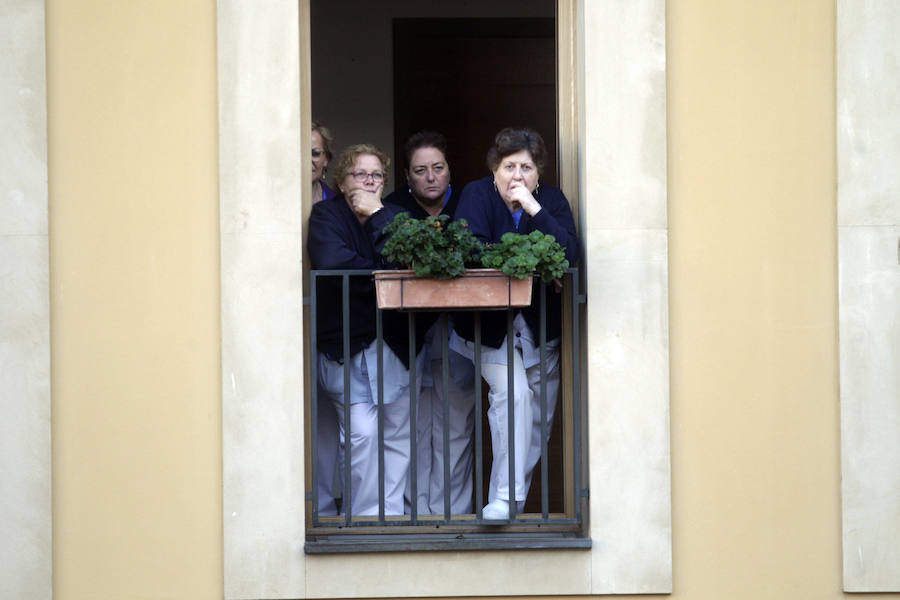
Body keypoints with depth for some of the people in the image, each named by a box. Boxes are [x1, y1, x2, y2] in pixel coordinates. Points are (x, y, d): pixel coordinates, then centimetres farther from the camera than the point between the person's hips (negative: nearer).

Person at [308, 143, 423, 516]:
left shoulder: (393, 216, 11)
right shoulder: (326, 214, 1)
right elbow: (329, 260, -19)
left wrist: (377, 215, -10)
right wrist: (380, 273, -9)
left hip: (396, 343, 4)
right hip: (346, 344, -3)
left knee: (399, 435, 2)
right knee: (361, 433, -11)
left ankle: (391, 514, 10)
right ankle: (363, 517, 0)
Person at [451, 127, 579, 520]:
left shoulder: (552, 200, -2)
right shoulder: (477, 195, -9)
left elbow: (570, 253, -18)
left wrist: (533, 209, -24)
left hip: (540, 324, 4)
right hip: (490, 321, -4)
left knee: (538, 414, 6)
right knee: (512, 393, -22)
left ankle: (513, 501, 19)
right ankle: (504, 499, -21)